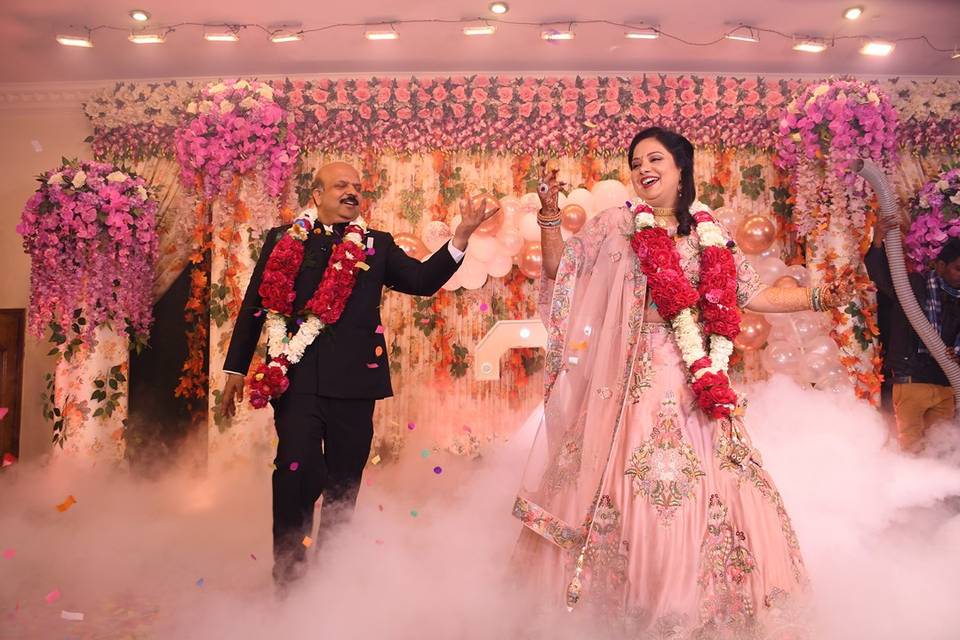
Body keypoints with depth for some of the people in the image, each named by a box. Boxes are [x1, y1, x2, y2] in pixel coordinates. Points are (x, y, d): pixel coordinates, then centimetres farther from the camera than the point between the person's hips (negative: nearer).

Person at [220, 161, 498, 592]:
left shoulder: (378, 246, 13)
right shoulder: (282, 241, 10)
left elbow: (423, 280, 0)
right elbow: (255, 305, 11)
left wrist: (461, 238, -13)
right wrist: (236, 368, 8)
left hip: (354, 381, 2)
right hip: (296, 378, -1)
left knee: (343, 483, 9)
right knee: (297, 475, -6)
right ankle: (288, 576, 10)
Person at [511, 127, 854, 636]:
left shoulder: (709, 235, 13)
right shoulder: (616, 224, 5)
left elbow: (751, 296, 16)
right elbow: (559, 269, 0)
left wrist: (819, 298, 12)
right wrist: (550, 214, -13)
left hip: (696, 382, 3)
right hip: (636, 379, -3)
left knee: (701, 483, 2)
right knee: (636, 479, -2)